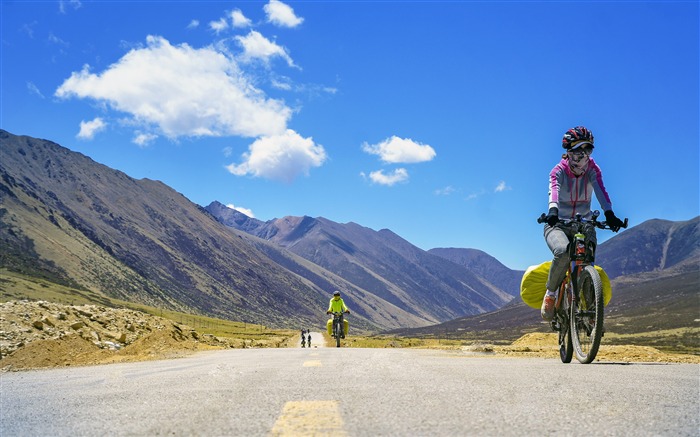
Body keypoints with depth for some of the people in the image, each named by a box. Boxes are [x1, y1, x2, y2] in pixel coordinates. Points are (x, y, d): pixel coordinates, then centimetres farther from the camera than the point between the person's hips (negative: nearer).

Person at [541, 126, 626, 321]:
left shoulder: (592, 169, -6)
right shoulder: (559, 171, -13)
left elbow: (600, 190, -25)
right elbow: (554, 190, -34)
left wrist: (609, 214, -45)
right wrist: (553, 211, -56)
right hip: (558, 224, -2)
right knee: (563, 252, -35)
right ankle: (550, 293, -10)